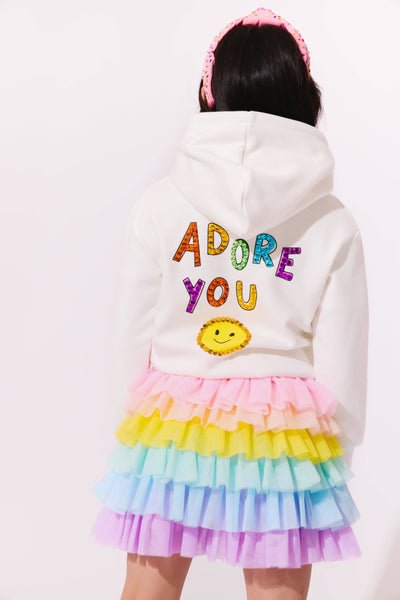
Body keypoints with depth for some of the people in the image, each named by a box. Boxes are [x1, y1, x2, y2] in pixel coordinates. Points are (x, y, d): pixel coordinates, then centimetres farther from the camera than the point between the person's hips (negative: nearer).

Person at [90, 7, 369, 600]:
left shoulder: (159, 204, -6)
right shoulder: (334, 224, -5)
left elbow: (132, 336, 1)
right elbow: (343, 363, -2)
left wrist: (132, 416, 16)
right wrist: (339, 451, 12)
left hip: (171, 424, 1)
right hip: (284, 433, 0)